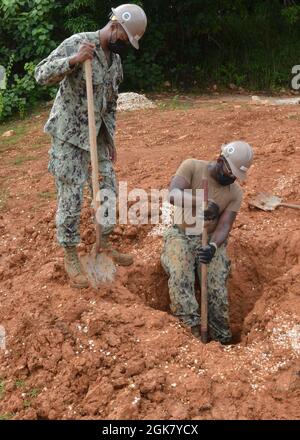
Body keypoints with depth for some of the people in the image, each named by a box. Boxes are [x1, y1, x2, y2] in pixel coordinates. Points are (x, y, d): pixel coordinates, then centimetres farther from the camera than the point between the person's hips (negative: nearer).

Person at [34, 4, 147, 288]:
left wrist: (110, 138, 15)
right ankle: (70, 258, 13)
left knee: (109, 190, 11)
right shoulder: (77, 43, -14)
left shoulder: (116, 60, 9)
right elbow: (41, 74, -19)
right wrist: (73, 60, -32)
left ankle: (103, 246, 28)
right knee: (71, 198, -2)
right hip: (69, 136, -7)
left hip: (97, 135, 8)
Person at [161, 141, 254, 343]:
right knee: (179, 276, -28)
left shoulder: (236, 193, -2)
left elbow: (224, 226, -10)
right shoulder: (192, 167, -10)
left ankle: (222, 340, -5)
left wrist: (213, 246, -32)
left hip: (211, 239, 2)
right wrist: (200, 203, -45)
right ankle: (192, 328, -27)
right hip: (181, 235, -1)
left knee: (217, 287, -17)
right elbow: (173, 194, -26)